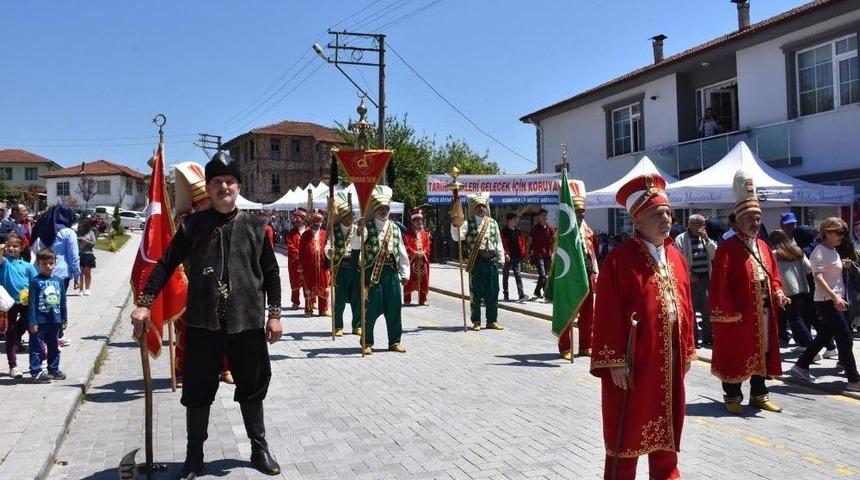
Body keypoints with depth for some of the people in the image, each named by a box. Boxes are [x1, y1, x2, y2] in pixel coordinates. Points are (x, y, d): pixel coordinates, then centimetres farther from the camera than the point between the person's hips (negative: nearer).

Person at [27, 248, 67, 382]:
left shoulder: (59, 281, 5)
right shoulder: (35, 281, -8)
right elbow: (31, 303, -10)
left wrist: (64, 320, 12)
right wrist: (32, 322, -14)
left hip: (55, 320, 5)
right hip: (39, 321, -5)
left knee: (54, 347, 15)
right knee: (37, 347, 1)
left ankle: (54, 370, 26)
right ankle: (36, 372, 9)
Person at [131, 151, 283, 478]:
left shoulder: (254, 227, 3)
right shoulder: (192, 225, 1)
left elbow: (271, 272, 7)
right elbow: (166, 265, 4)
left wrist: (274, 313, 3)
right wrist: (144, 302, -3)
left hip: (247, 323, 1)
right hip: (202, 323, 0)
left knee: (253, 387, 11)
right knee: (198, 390, 9)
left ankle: (259, 449, 28)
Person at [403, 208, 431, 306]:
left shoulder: (425, 234, 11)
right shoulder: (408, 233, -1)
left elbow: (427, 246, 6)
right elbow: (407, 246, -9)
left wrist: (423, 253, -12)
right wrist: (415, 253, -20)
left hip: (423, 259, 4)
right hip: (411, 259, -4)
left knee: (424, 279, 6)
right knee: (409, 279, -1)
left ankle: (423, 299, 14)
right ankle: (407, 299, 8)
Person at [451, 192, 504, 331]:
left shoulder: (493, 223, 11)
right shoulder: (468, 224, 1)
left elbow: (498, 241, 14)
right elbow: (457, 237, -11)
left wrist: (501, 259, 11)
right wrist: (456, 225, -27)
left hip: (492, 260, 3)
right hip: (476, 261, -3)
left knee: (492, 292, 8)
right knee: (476, 292, 4)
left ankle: (492, 320, 20)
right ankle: (476, 321, 15)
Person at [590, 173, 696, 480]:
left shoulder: (676, 258, 9)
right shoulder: (619, 259, -13)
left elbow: (686, 306, 14)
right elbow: (608, 315, -16)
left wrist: (687, 351, 13)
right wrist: (615, 361, -18)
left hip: (670, 359, 7)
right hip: (634, 360, -7)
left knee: (667, 425, 18)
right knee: (628, 429, 4)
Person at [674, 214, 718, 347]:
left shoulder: (705, 238, 14)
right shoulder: (681, 239, -3)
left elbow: (714, 255, 4)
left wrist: (707, 239, -5)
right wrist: (688, 274, -12)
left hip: (705, 277, 4)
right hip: (690, 278, -4)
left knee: (707, 308, 4)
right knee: (690, 309, 2)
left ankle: (708, 337, 14)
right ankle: (694, 337, 11)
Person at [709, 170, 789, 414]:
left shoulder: (763, 246, 11)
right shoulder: (727, 248, -13)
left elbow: (773, 274, 19)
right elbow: (720, 286, -16)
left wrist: (778, 292, -1)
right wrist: (731, 313, -18)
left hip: (763, 312, 8)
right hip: (736, 315, -7)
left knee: (762, 352, 14)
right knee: (735, 355, 3)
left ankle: (759, 395, 27)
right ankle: (732, 396, 15)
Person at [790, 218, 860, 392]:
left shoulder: (834, 251, 14)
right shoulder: (820, 252, -15)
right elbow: (818, 277, -25)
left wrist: (843, 265, 2)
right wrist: (835, 297, -35)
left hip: (837, 299, 9)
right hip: (827, 301, -9)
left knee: (824, 336, 15)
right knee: (845, 339, -7)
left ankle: (801, 367, 25)